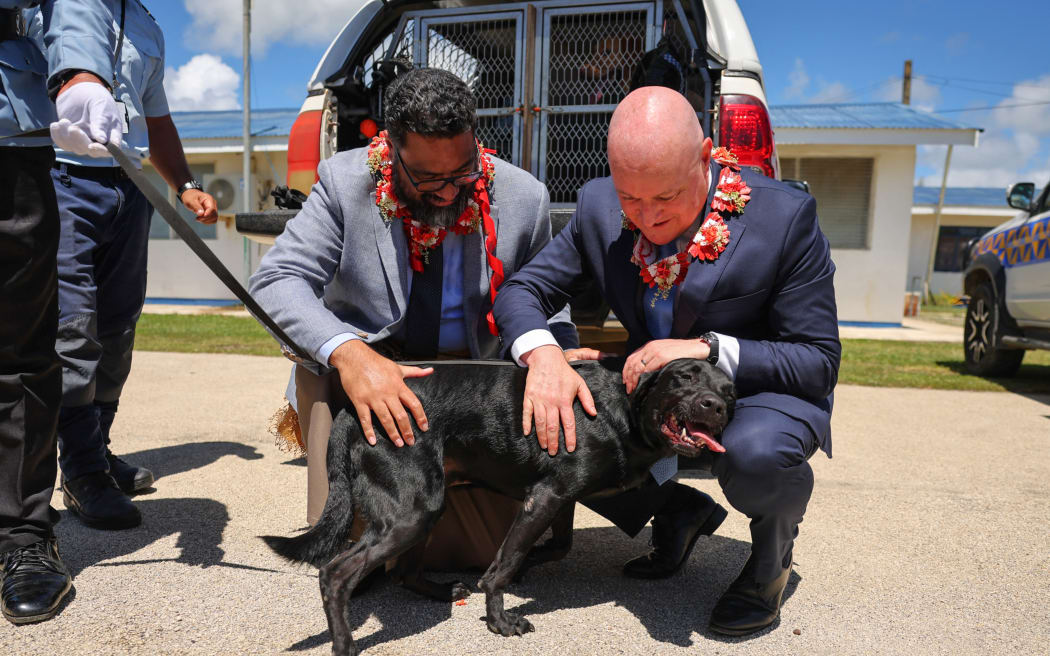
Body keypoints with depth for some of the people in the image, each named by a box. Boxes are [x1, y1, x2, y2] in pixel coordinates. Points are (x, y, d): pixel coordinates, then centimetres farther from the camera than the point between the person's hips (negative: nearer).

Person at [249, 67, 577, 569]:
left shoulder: (522, 198, -10)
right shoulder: (345, 182, -13)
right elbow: (276, 280, -21)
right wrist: (347, 353, -40)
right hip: (361, 366, -1)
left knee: (485, 549, -8)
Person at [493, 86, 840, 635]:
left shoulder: (785, 217, -22)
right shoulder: (600, 208, -11)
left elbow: (819, 361, -17)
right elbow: (521, 290, -5)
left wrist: (709, 348, -34)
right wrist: (543, 354, -29)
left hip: (762, 391, -4)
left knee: (755, 454, -39)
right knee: (537, 425, -16)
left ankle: (773, 549, 2)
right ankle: (673, 511, 10)